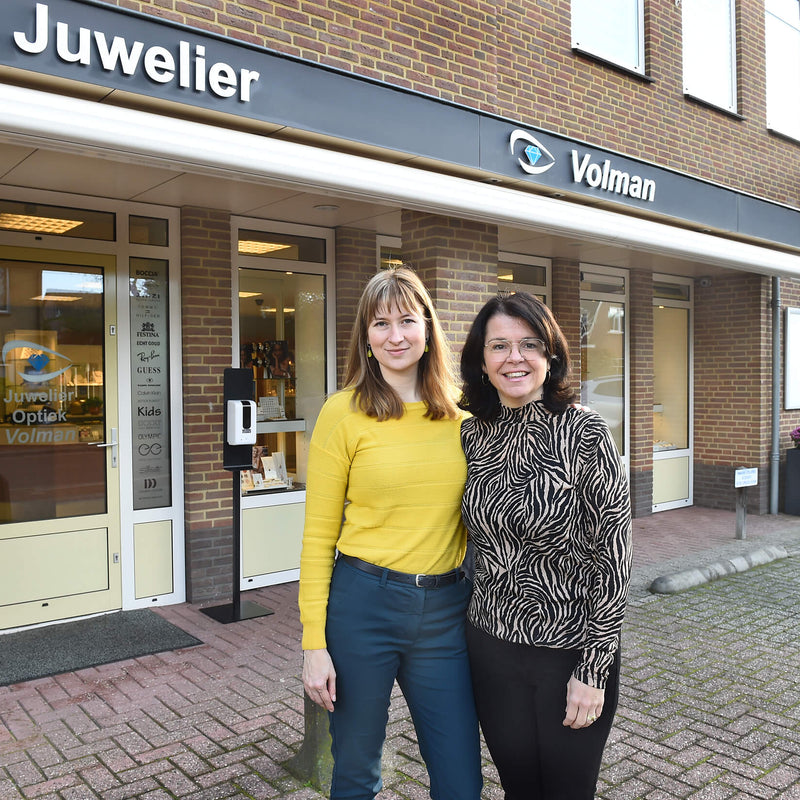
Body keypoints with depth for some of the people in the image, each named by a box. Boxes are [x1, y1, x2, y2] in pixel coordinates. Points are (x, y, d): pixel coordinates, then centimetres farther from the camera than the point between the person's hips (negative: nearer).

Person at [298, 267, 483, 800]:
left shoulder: (459, 414, 5)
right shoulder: (344, 412, -6)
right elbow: (319, 534, -5)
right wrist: (314, 643, -8)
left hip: (445, 613, 3)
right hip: (364, 604, -3)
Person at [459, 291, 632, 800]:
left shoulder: (585, 433, -15)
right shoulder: (473, 434, -1)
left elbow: (613, 558, -14)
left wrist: (593, 671, -14)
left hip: (572, 649, -4)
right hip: (492, 645, 4)